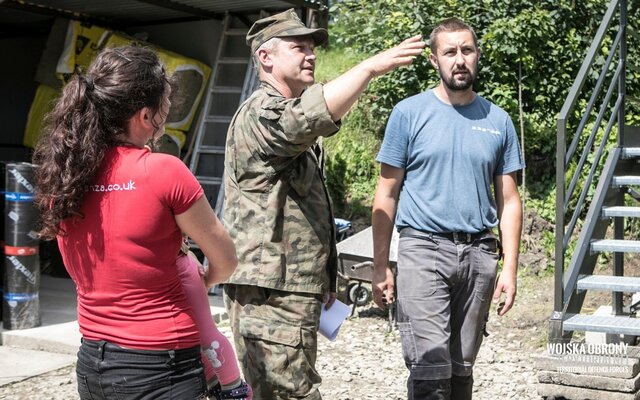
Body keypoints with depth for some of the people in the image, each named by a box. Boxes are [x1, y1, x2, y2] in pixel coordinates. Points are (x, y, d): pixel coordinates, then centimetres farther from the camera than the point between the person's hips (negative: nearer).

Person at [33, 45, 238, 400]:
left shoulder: (60, 172, -4)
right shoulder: (164, 172, -19)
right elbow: (225, 261, -7)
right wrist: (199, 282, 15)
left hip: (91, 364, 6)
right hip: (159, 368, -6)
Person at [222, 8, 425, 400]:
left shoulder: (291, 127, 23)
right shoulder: (260, 114, -12)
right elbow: (311, 117, -37)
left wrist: (322, 281, 29)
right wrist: (372, 67, -35)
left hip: (295, 292, 10)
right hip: (269, 294, -10)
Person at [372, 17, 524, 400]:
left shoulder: (498, 121, 9)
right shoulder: (409, 113, 0)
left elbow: (508, 201, 9)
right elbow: (387, 194, 1)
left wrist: (510, 269, 2)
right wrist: (380, 267, -4)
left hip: (478, 253, 3)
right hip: (424, 249, -3)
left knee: (462, 368, 12)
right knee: (431, 368, -11)